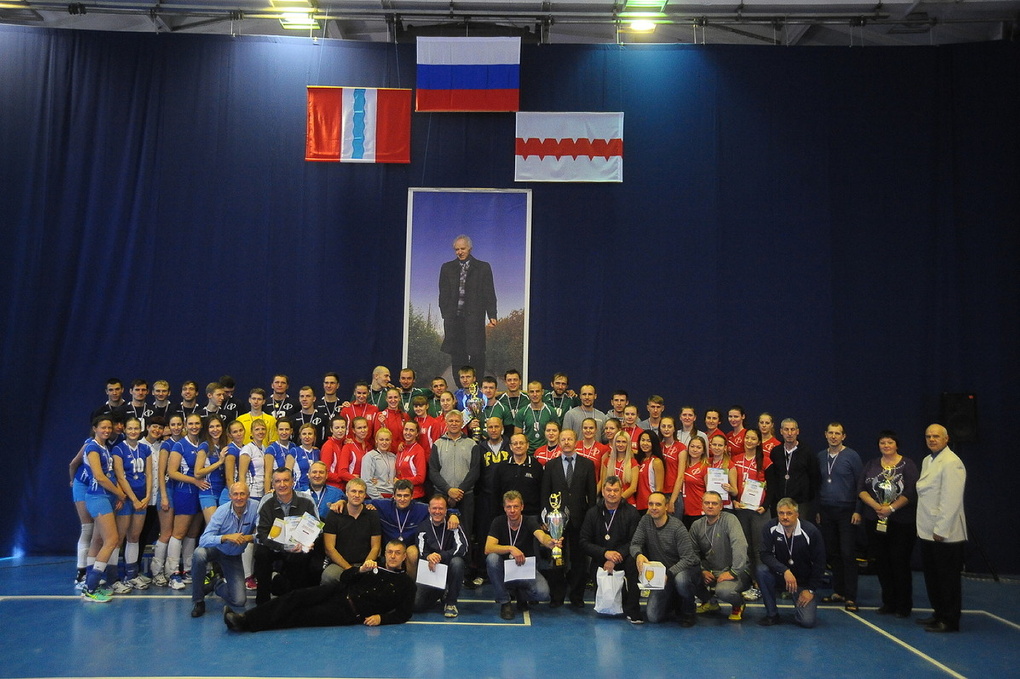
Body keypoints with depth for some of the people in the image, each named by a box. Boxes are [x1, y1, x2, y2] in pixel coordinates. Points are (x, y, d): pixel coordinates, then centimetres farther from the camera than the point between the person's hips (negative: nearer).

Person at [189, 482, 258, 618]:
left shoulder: (255, 507, -19)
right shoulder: (222, 511, -22)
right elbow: (203, 540, -30)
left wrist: (250, 538, -41)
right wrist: (226, 537, -45)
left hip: (234, 557, 1)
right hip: (215, 550, -1)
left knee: (239, 601, -10)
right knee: (199, 553, -37)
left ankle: (218, 585, 26)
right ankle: (198, 601, -16)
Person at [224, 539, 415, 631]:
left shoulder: (406, 584, 11)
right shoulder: (375, 568, 22)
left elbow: (404, 613, 2)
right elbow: (344, 577, 14)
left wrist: (382, 618, -14)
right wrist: (361, 570, -7)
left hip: (351, 612, -5)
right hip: (339, 592, 5)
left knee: (304, 616, -20)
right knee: (297, 596, -18)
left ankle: (248, 625, -27)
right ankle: (245, 618, -24)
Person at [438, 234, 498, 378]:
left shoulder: (483, 267, 8)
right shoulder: (447, 268, 14)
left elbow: (489, 293, 5)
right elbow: (443, 294, 11)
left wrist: (492, 316, -4)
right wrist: (445, 315, 1)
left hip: (474, 317, -2)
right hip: (453, 318, 2)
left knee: (477, 354, -6)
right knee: (456, 356, 2)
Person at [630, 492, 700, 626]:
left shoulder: (677, 527, -21)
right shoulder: (645, 521, -5)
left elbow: (688, 558, -23)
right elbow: (634, 544, -7)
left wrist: (668, 573, -37)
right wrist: (638, 555, -32)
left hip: (684, 568, -4)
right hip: (660, 572, 4)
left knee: (680, 579, -41)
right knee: (653, 617, -10)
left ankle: (688, 612, -7)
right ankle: (675, 600, 24)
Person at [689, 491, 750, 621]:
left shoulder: (729, 520, -13)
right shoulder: (697, 525, 5)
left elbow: (740, 546, -24)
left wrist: (733, 572, -27)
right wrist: (703, 570, -10)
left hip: (736, 571, -5)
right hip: (710, 571, 5)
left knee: (723, 590, -36)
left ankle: (738, 604, 5)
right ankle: (710, 602, 13)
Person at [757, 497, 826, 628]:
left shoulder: (811, 532, -17)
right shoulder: (770, 528, -13)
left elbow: (819, 563, -9)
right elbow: (765, 555, -18)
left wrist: (811, 590, -9)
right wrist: (785, 571, -33)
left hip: (804, 580, -2)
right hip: (780, 574, 2)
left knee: (807, 621, -17)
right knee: (761, 570, -30)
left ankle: (799, 601, 20)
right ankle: (772, 614, -11)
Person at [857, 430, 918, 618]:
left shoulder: (907, 465, 0)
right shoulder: (871, 465, 12)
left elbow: (910, 493, -9)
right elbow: (861, 489, 5)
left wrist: (891, 508, -16)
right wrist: (876, 506, -10)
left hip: (901, 522, -4)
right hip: (875, 521, 4)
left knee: (899, 562, -3)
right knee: (881, 562, 7)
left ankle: (903, 606, 8)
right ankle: (888, 602, 18)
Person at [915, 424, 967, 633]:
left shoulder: (951, 463, -15)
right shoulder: (927, 461, 13)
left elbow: (951, 500, -20)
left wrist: (941, 530, -20)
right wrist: (923, 527, 15)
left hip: (945, 534, -8)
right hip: (928, 532, 8)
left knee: (948, 578, 2)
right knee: (932, 576, 16)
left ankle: (949, 621, 12)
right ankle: (939, 613, 28)